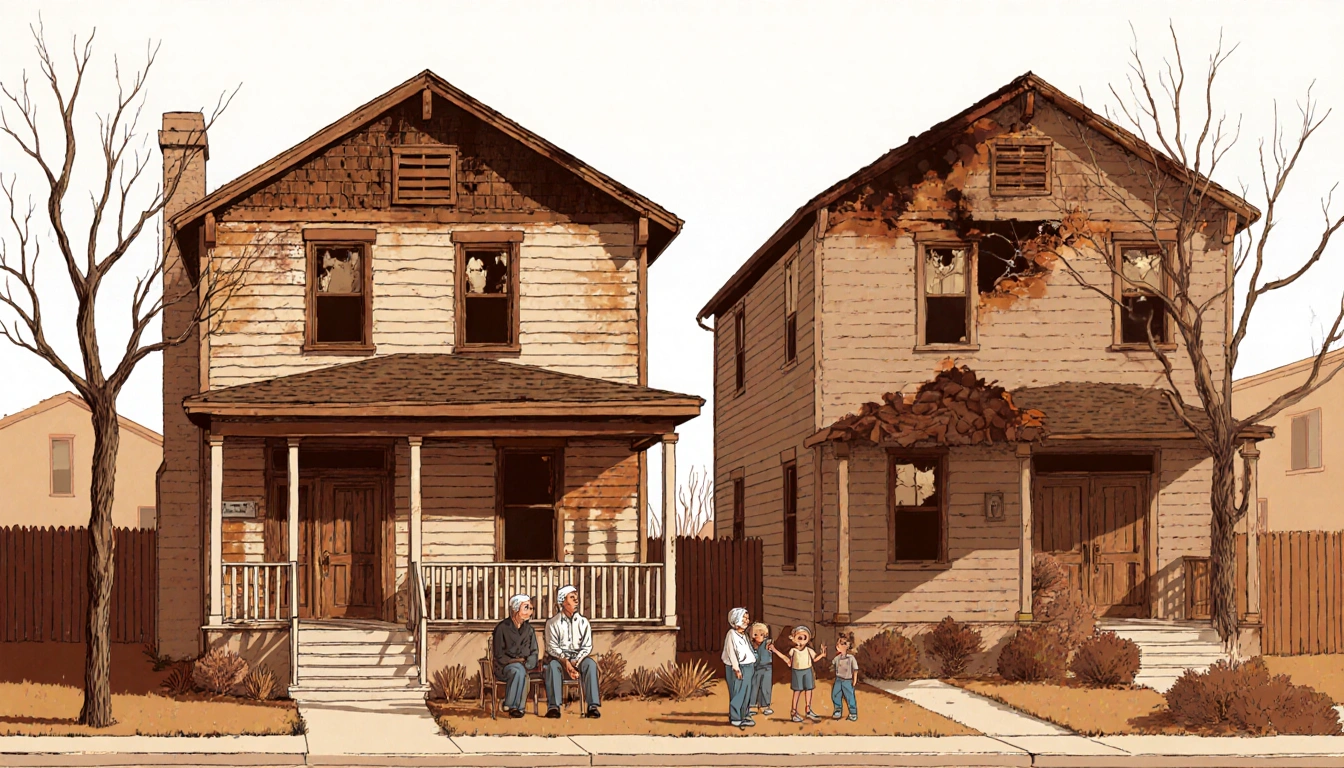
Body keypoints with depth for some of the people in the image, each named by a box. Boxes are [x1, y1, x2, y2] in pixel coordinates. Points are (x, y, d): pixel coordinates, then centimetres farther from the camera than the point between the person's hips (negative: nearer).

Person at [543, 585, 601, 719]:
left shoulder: (583, 622, 8)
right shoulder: (553, 622, 2)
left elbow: (587, 647, 1)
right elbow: (552, 647, -7)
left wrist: (575, 663, -17)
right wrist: (565, 661, -25)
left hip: (578, 658, 1)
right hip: (559, 657, -1)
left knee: (590, 664, -32)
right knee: (553, 665, -37)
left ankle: (593, 706, -39)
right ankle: (553, 706, -45)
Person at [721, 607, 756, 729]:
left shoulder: (744, 634, 15)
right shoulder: (732, 634, -11)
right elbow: (731, 652, -15)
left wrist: (751, 666, 11)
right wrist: (736, 669, -18)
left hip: (747, 667, 9)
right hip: (738, 668, -8)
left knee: (746, 692, 11)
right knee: (737, 693, -6)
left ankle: (743, 715, 19)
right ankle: (736, 718, -2)